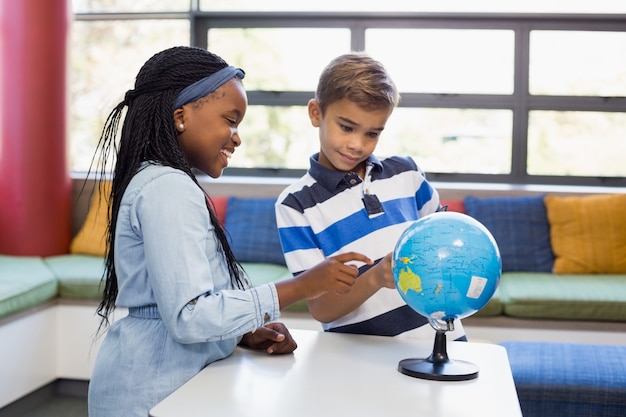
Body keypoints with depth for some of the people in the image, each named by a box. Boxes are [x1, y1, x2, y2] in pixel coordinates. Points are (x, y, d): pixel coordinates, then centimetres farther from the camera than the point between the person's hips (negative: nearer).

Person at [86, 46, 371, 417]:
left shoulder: (161, 182, 12)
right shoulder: (168, 188, -18)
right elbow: (187, 317, -25)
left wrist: (245, 333, 2)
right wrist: (300, 288, -22)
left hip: (159, 385, 9)